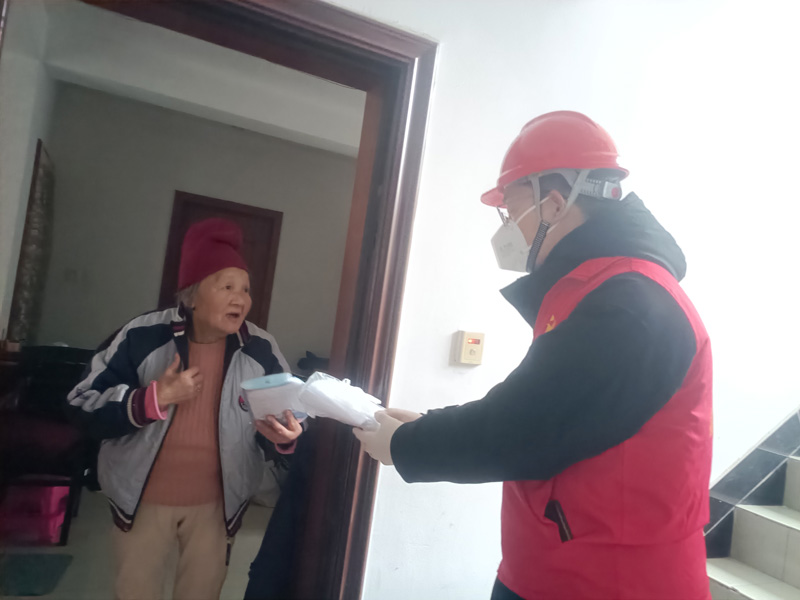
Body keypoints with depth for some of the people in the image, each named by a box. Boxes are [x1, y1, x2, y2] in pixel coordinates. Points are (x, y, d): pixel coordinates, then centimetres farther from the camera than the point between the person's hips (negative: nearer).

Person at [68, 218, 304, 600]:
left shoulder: (261, 350, -9)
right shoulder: (143, 336, -14)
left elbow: (288, 416, -2)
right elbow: (84, 405, -12)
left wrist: (283, 437, -25)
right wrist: (154, 397, -26)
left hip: (217, 503, 2)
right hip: (144, 498, -1)